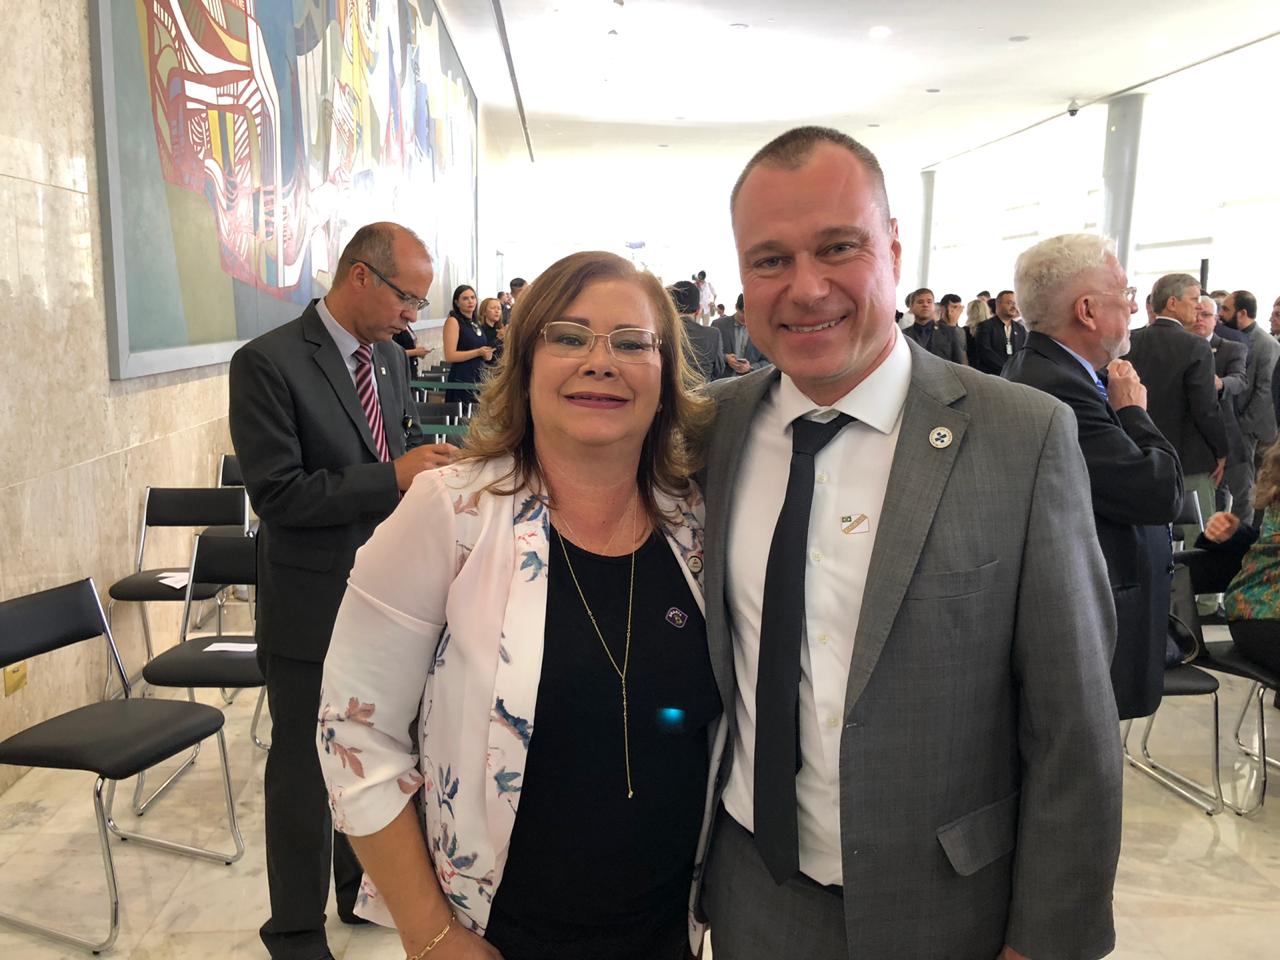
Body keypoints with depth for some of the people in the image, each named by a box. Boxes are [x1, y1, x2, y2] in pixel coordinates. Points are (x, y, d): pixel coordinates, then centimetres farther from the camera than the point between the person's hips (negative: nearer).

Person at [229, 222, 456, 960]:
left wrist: (428, 467, -5)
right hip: (313, 609, -6)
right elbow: (277, 494, -21)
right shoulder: (268, 363, -17)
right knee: (305, 768, 11)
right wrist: (393, 476, -24)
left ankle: (364, 887, 43)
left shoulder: (389, 357, 5)